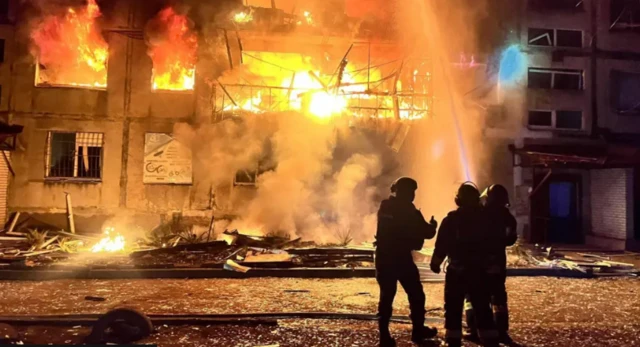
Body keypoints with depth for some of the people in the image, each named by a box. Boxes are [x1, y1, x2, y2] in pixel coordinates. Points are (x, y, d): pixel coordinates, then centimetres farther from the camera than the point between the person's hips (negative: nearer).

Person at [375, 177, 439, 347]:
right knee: (416, 294, 13)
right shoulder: (409, 211, -11)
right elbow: (426, 233, -7)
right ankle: (418, 330, 19)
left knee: (386, 296, 7)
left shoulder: (384, 208, 6)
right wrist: (432, 226, 15)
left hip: (384, 258, 5)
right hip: (402, 258, -5)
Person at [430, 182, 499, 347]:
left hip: (456, 271, -3)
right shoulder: (485, 218, 4)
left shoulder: (451, 219, -7)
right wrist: (487, 264, 22)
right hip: (479, 271, 3)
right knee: (483, 309, 9)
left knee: (453, 309, 6)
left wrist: (435, 263, 4)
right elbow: (492, 244, 11)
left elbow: (442, 245, -8)